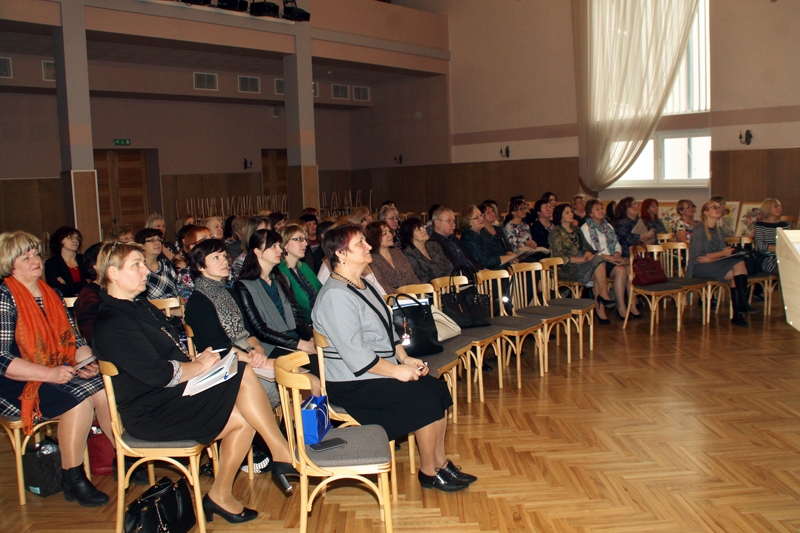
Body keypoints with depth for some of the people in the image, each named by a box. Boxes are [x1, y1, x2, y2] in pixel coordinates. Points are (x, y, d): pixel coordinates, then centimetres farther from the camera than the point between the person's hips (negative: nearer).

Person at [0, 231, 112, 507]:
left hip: (61, 372, 6)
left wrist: (87, 362, -11)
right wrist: (49, 374, -28)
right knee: (78, 402, -28)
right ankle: (72, 479, -13)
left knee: (106, 391, -18)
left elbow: (75, 338, 11)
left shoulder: (51, 293, 12)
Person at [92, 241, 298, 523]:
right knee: (244, 375, -17)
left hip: (175, 394, 10)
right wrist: (200, 365, -10)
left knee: (246, 416, -7)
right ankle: (284, 456, -9)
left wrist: (196, 358, 0)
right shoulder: (112, 324, -17)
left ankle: (220, 496, 6)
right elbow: (158, 374, -24)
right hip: (151, 413, -10)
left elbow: (172, 351, 20)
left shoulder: (140, 305, 16)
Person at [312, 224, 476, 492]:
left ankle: (441, 463, 6)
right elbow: (355, 354, -25)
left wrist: (405, 359, 4)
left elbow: (387, 329, 18)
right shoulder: (335, 296, -20)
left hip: (381, 371, 9)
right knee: (426, 398, -18)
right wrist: (397, 370, -19)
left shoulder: (364, 285, 12)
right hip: (352, 384, -9)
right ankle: (429, 472, 1)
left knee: (438, 387, -5)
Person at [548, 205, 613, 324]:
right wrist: (580, 259, -19)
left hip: (582, 265, 6)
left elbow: (586, 246, 18)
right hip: (566, 269, -6)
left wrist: (588, 253, -7)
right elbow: (558, 256, -11)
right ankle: (604, 296, -16)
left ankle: (599, 308, -22)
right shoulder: (556, 233, -1)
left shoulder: (576, 231, 22)